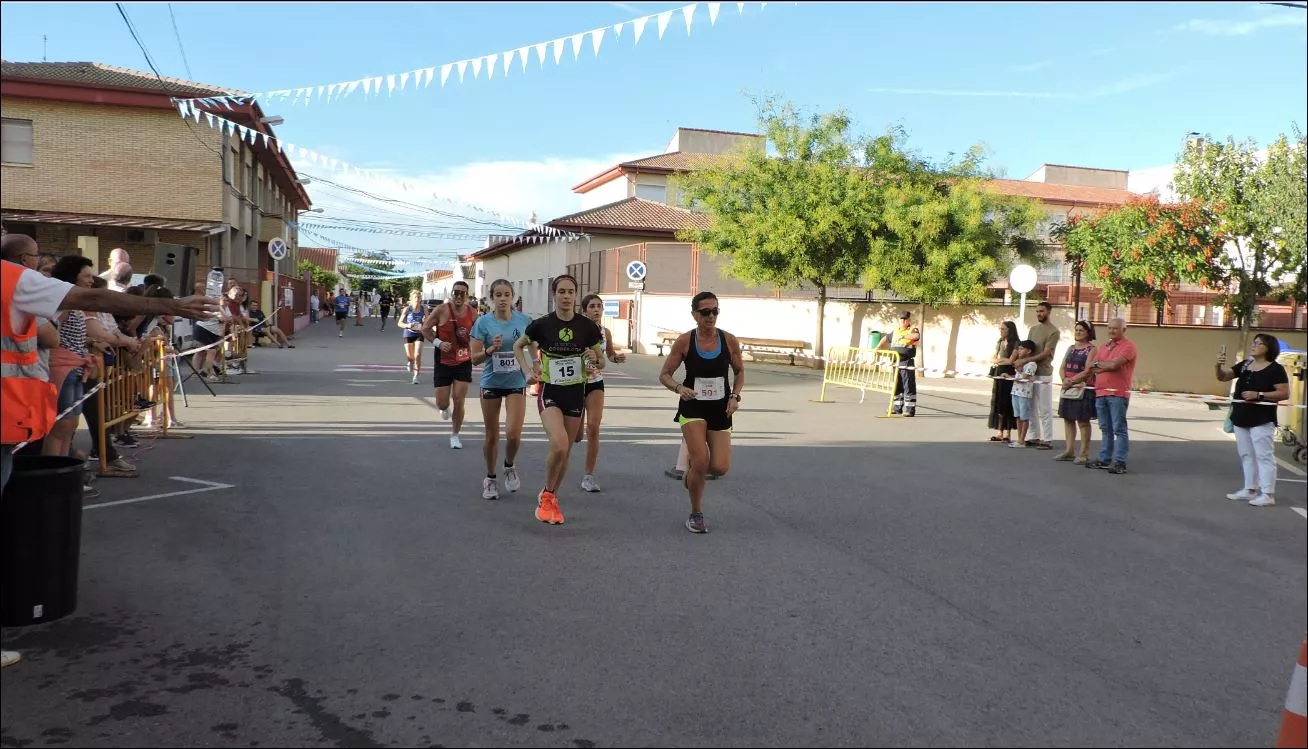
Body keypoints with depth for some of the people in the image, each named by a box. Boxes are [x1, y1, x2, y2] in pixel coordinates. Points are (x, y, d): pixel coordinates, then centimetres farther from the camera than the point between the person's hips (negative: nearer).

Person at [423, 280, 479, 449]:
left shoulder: (473, 313, -2)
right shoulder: (442, 310, -11)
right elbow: (425, 328, -2)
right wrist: (438, 342, -17)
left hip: (463, 362, 1)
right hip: (443, 361, -1)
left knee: (459, 402, -3)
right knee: (442, 403, 1)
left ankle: (455, 435, 15)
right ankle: (443, 407, 41)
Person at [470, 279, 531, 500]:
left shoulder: (524, 321, -4)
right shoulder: (483, 322, -7)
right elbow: (474, 359, -8)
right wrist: (491, 349, -26)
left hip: (516, 383, 0)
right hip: (491, 383, 0)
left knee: (513, 434, -12)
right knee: (491, 435, 9)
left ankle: (510, 467, 19)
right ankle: (490, 479, 28)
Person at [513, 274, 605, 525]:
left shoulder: (586, 326, -4)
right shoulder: (542, 324, -8)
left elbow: (601, 362, 5)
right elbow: (518, 346, 9)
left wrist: (595, 359, -17)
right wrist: (528, 371, -3)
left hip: (576, 392, 3)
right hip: (550, 392, -3)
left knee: (566, 451, 9)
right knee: (559, 446, -23)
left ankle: (552, 499, 31)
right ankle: (546, 496, 2)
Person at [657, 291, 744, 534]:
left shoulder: (729, 340, -3)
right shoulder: (685, 341, -7)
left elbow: (740, 371, 12)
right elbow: (664, 375, -2)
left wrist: (734, 396, -4)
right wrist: (679, 388, -21)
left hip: (720, 409, 3)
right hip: (693, 407, -2)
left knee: (720, 468, -5)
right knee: (701, 462, -14)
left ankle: (692, 469, 32)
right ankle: (696, 515, 9)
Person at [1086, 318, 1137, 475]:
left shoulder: (1128, 347, -3)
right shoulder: (1103, 347, 19)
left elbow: (1114, 364, -17)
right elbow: (1092, 367, 9)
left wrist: (1098, 364, 0)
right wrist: (1107, 366, -7)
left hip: (1118, 393, -7)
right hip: (1100, 393, 7)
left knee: (1119, 429, -5)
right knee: (1105, 429, 11)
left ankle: (1120, 462, -4)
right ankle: (1104, 459, 17)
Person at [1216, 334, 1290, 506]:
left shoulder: (1275, 369, -8)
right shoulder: (1244, 365, 10)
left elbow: (1284, 393, -13)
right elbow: (1222, 377, 11)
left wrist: (1259, 395, -22)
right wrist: (1219, 365, -10)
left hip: (1261, 420, -7)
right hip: (1241, 418, 7)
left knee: (1264, 456, -5)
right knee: (1246, 455, 14)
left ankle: (1268, 494, -3)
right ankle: (1250, 489, 23)